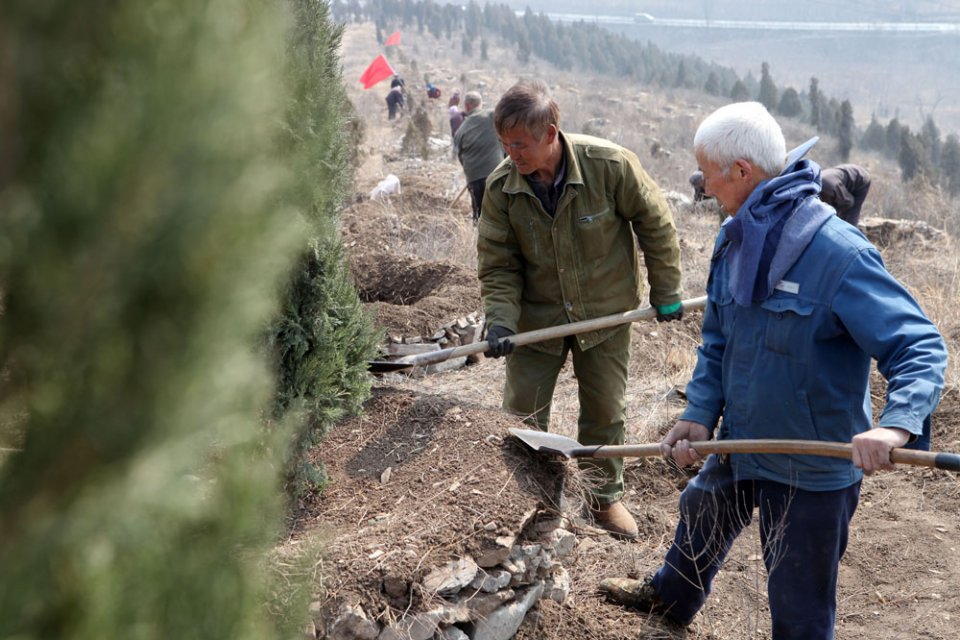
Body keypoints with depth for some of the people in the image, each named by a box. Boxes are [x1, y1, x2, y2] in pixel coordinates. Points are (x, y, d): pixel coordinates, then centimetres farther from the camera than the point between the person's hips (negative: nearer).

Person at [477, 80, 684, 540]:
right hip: (536, 317, 1)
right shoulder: (501, 186, -16)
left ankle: (605, 496, 35)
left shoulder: (609, 165, -23)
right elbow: (497, 263, -8)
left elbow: (655, 223, -8)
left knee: (605, 412, 13)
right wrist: (500, 320, -22)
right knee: (522, 415, 6)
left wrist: (666, 293, -2)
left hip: (604, 313, -1)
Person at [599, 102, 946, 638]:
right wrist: (700, 416, -6)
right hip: (739, 445, 8)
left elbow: (921, 347, -28)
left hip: (814, 469, -8)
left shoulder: (839, 252, -27)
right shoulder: (733, 241, -1)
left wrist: (896, 424, -45)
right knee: (700, 516, 33)